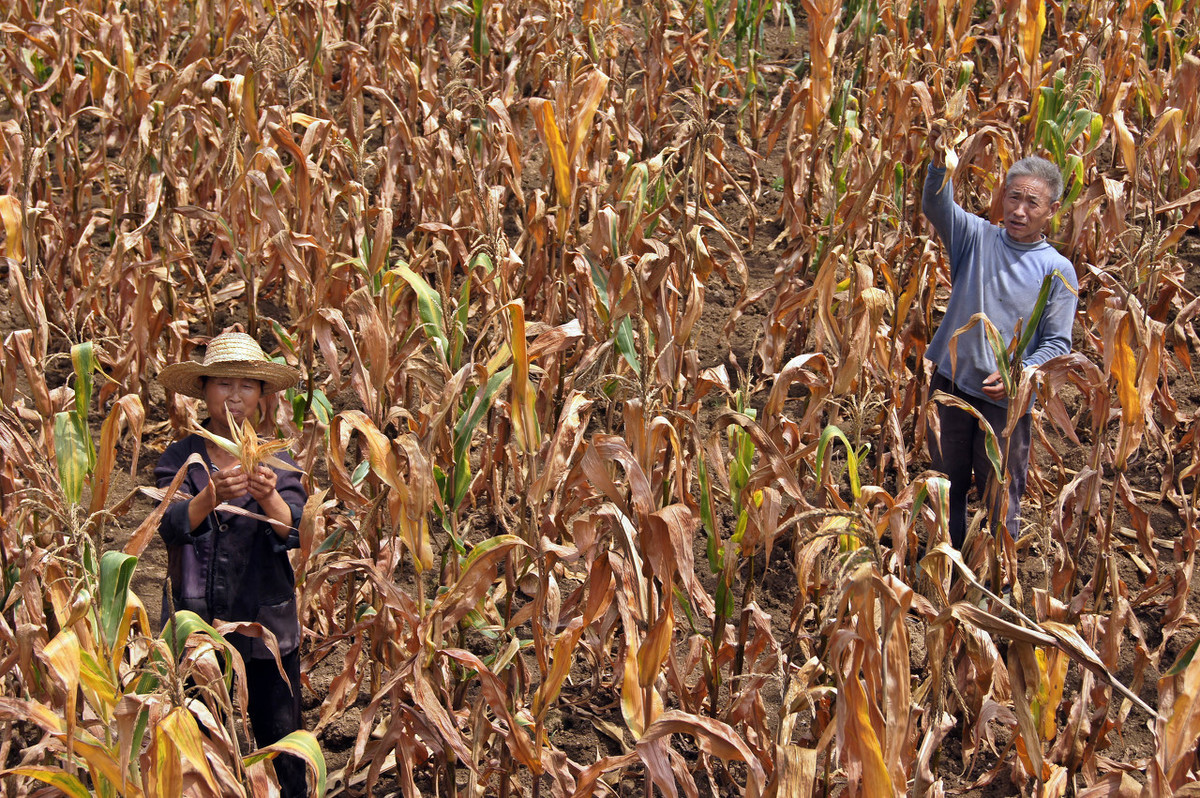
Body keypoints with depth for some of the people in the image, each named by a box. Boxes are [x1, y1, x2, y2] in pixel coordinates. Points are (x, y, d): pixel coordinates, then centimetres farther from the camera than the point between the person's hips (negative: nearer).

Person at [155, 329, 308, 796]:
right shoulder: (179, 459, 0)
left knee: (281, 740, 2)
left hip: (266, 623, 0)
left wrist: (269, 497, -34)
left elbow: (293, 533, -12)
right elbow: (172, 527, -17)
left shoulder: (278, 462, 3)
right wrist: (212, 496, -37)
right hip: (195, 620, 0)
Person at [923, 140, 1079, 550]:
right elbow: (937, 208, -19)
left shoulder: (1059, 271, -4)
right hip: (951, 383, 2)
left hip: (1009, 400, -2)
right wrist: (940, 161, -39)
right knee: (947, 487, 16)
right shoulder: (978, 238, -1)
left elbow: (1057, 344, -4)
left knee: (1002, 499, 8)